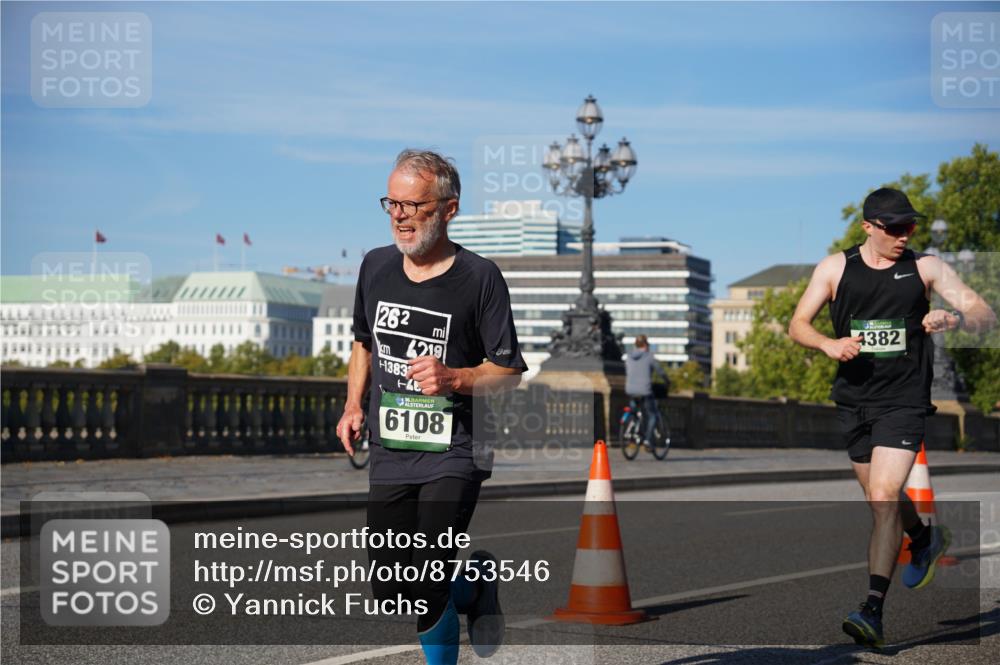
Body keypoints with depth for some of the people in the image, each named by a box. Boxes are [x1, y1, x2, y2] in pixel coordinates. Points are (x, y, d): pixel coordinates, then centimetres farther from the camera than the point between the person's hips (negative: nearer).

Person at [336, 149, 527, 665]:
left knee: (425, 582, -18)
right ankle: (474, 584, 33)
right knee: (389, 590, 6)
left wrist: (454, 378, -22)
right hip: (390, 452, 6)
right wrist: (354, 406, 9)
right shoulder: (375, 266, 6)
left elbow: (509, 373, -5)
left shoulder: (480, 277, -9)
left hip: (454, 453, -5)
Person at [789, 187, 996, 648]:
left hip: (903, 401, -3)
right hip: (853, 399, 4)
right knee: (882, 498, 19)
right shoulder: (835, 268, 3)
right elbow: (798, 325, 6)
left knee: (884, 500, -17)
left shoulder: (925, 267, -1)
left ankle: (873, 610, -19)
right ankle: (926, 540, 52)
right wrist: (828, 344, -16)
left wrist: (955, 319, -26)